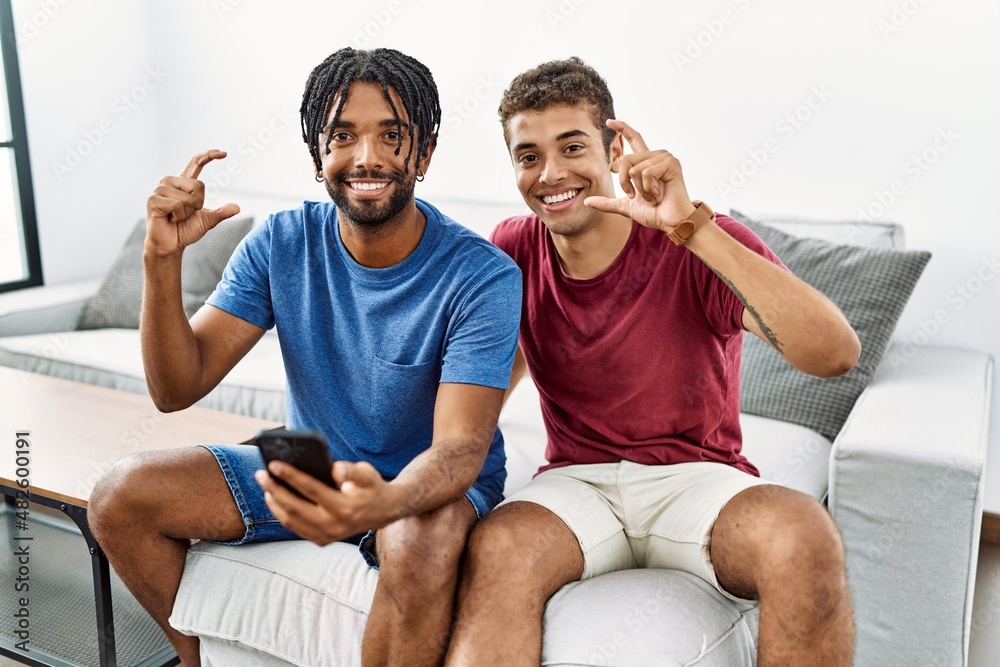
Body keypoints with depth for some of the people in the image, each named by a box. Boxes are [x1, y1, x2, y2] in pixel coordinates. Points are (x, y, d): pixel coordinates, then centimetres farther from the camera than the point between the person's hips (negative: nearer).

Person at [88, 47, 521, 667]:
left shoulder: (482, 276, -21)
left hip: (429, 480, -4)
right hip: (310, 466, 5)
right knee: (121, 496, -8)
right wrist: (162, 259, -26)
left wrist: (381, 502, -52)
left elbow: (460, 448, -29)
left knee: (420, 541, -39)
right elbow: (177, 389, -10)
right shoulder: (282, 243, -8)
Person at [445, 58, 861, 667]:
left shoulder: (698, 246, -11)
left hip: (697, 477, 0)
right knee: (495, 549, -32)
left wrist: (692, 228, -32)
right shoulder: (514, 251, 1)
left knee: (806, 537, -31)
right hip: (576, 481, 1)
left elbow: (836, 354, -26)